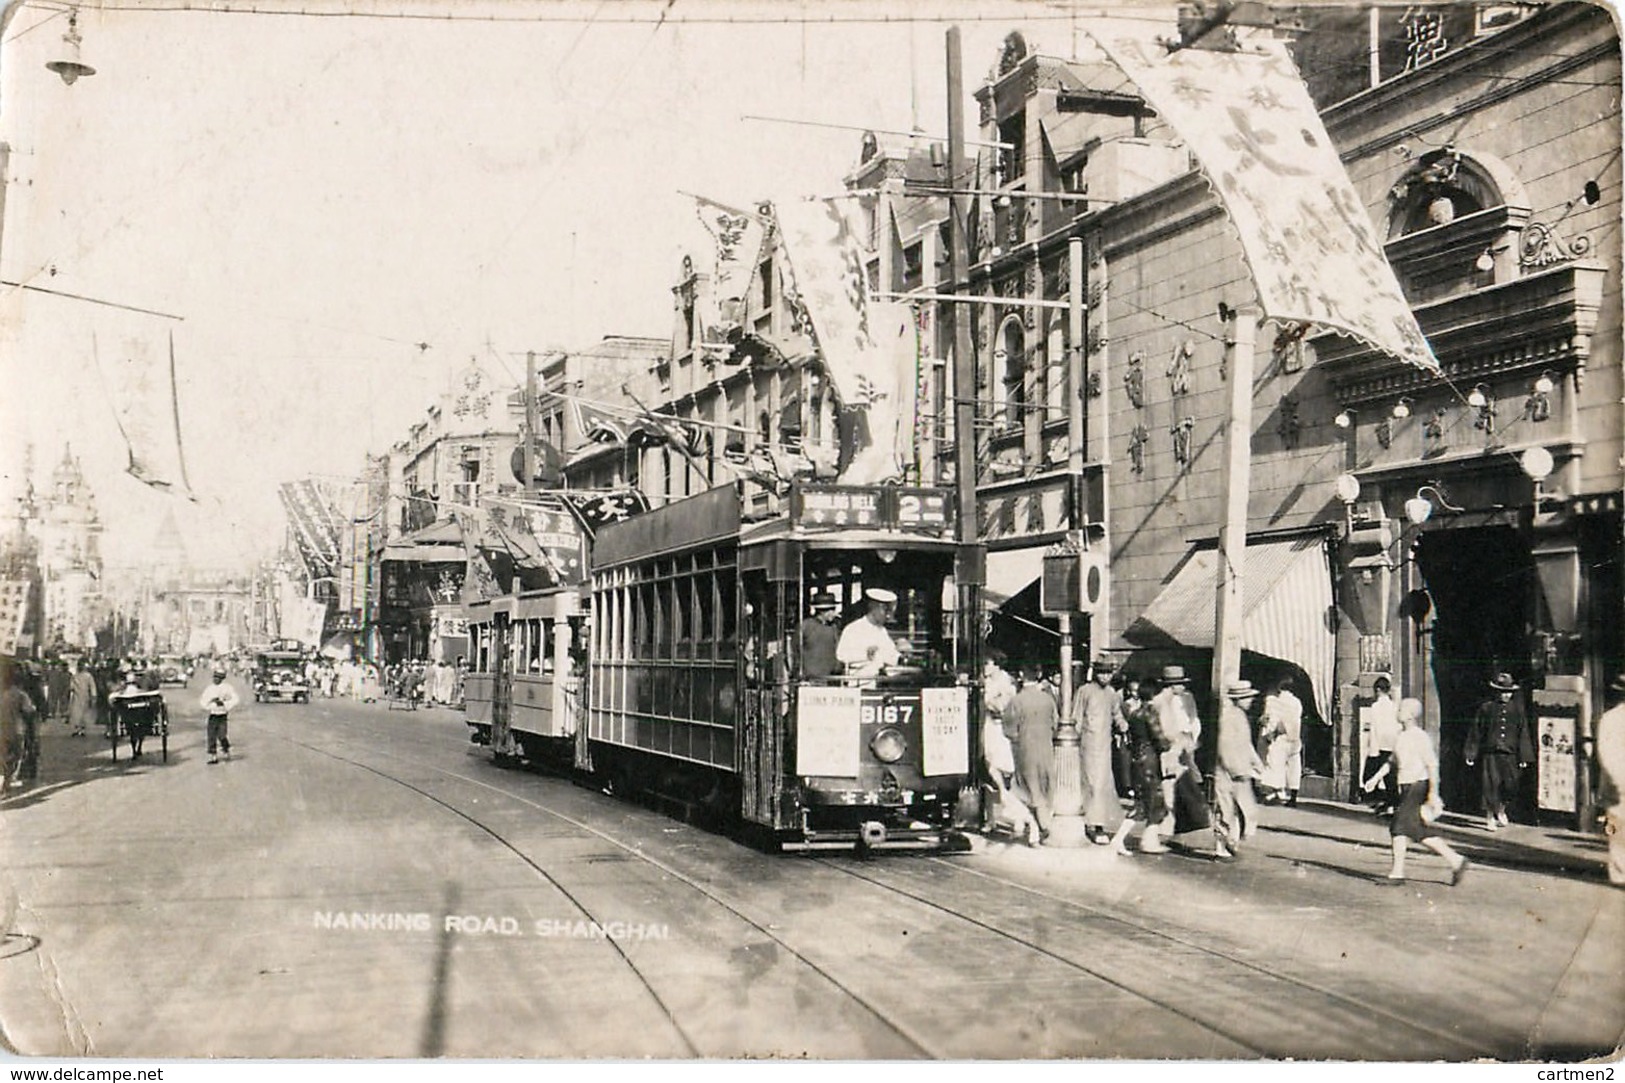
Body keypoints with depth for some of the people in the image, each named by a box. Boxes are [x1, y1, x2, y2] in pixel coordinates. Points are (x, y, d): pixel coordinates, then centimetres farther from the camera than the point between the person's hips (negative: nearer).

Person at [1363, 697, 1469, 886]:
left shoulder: (1419, 737, -13)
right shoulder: (1401, 736, 14)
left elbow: (1432, 765, -16)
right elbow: (1392, 762, 24)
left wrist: (1433, 793, -19)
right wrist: (1376, 778, 17)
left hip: (1418, 787, -9)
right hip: (1407, 788, 9)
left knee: (1399, 826, -10)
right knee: (1421, 831, 8)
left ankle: (1397, 873, -4)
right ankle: (1456, 861, 16)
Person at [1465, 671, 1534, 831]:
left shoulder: (1517, 709, 8)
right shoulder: (1486, 708, 1)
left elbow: (1523, 734, 10)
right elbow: (1476, 732, 4)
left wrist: (1524, 756, 5)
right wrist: (1471, 754, 2)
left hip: (1510, 754, 2)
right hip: (1490, 753, -2)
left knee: (1510, 785, 1)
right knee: (1491, 785, -4)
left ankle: (1501, 810, 29)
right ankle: (1490, 818, 9)